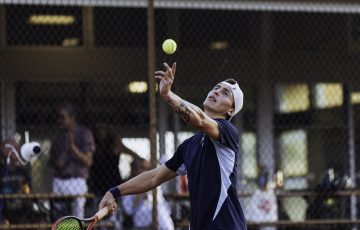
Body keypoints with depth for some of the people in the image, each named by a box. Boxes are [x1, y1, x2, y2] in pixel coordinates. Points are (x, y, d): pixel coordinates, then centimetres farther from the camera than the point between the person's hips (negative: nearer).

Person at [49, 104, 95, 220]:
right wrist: (56, 162, -1)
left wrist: (73, 147, -19)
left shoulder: (84, 134, -1)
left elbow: (88, 161, -7)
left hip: (76, 181, -5)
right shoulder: (59, 135, 15)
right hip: (59, 181, 5)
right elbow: (52, 158, 23)